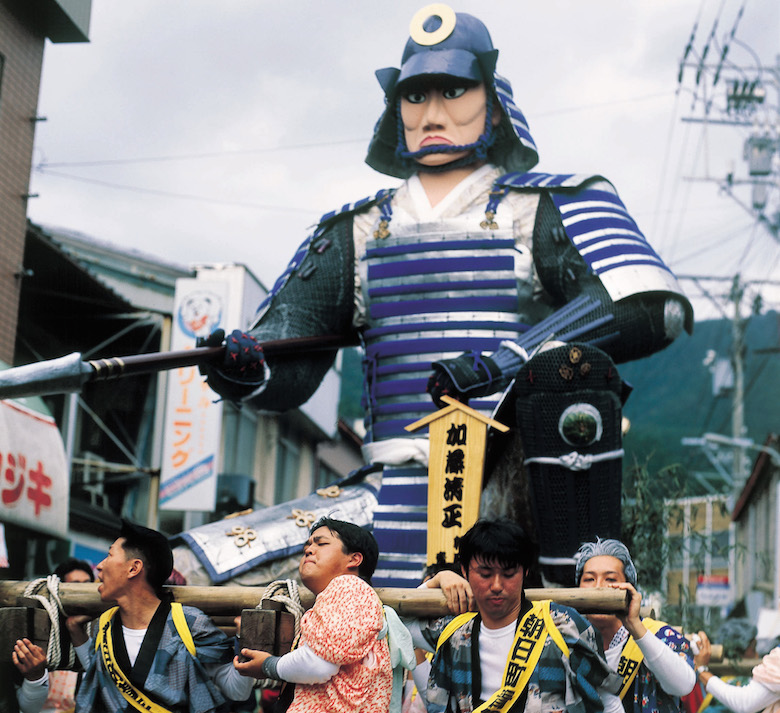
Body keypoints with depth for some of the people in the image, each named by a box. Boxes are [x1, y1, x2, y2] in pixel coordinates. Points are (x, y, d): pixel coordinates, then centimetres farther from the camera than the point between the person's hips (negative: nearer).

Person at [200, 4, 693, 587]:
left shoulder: (552, 209, 9)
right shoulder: (356, 234, 21)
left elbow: (652, 308, -8)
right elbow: (288, 371, 15)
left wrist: (508, 359, -18)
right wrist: (243, 367, -10)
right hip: (398, 503, 3)